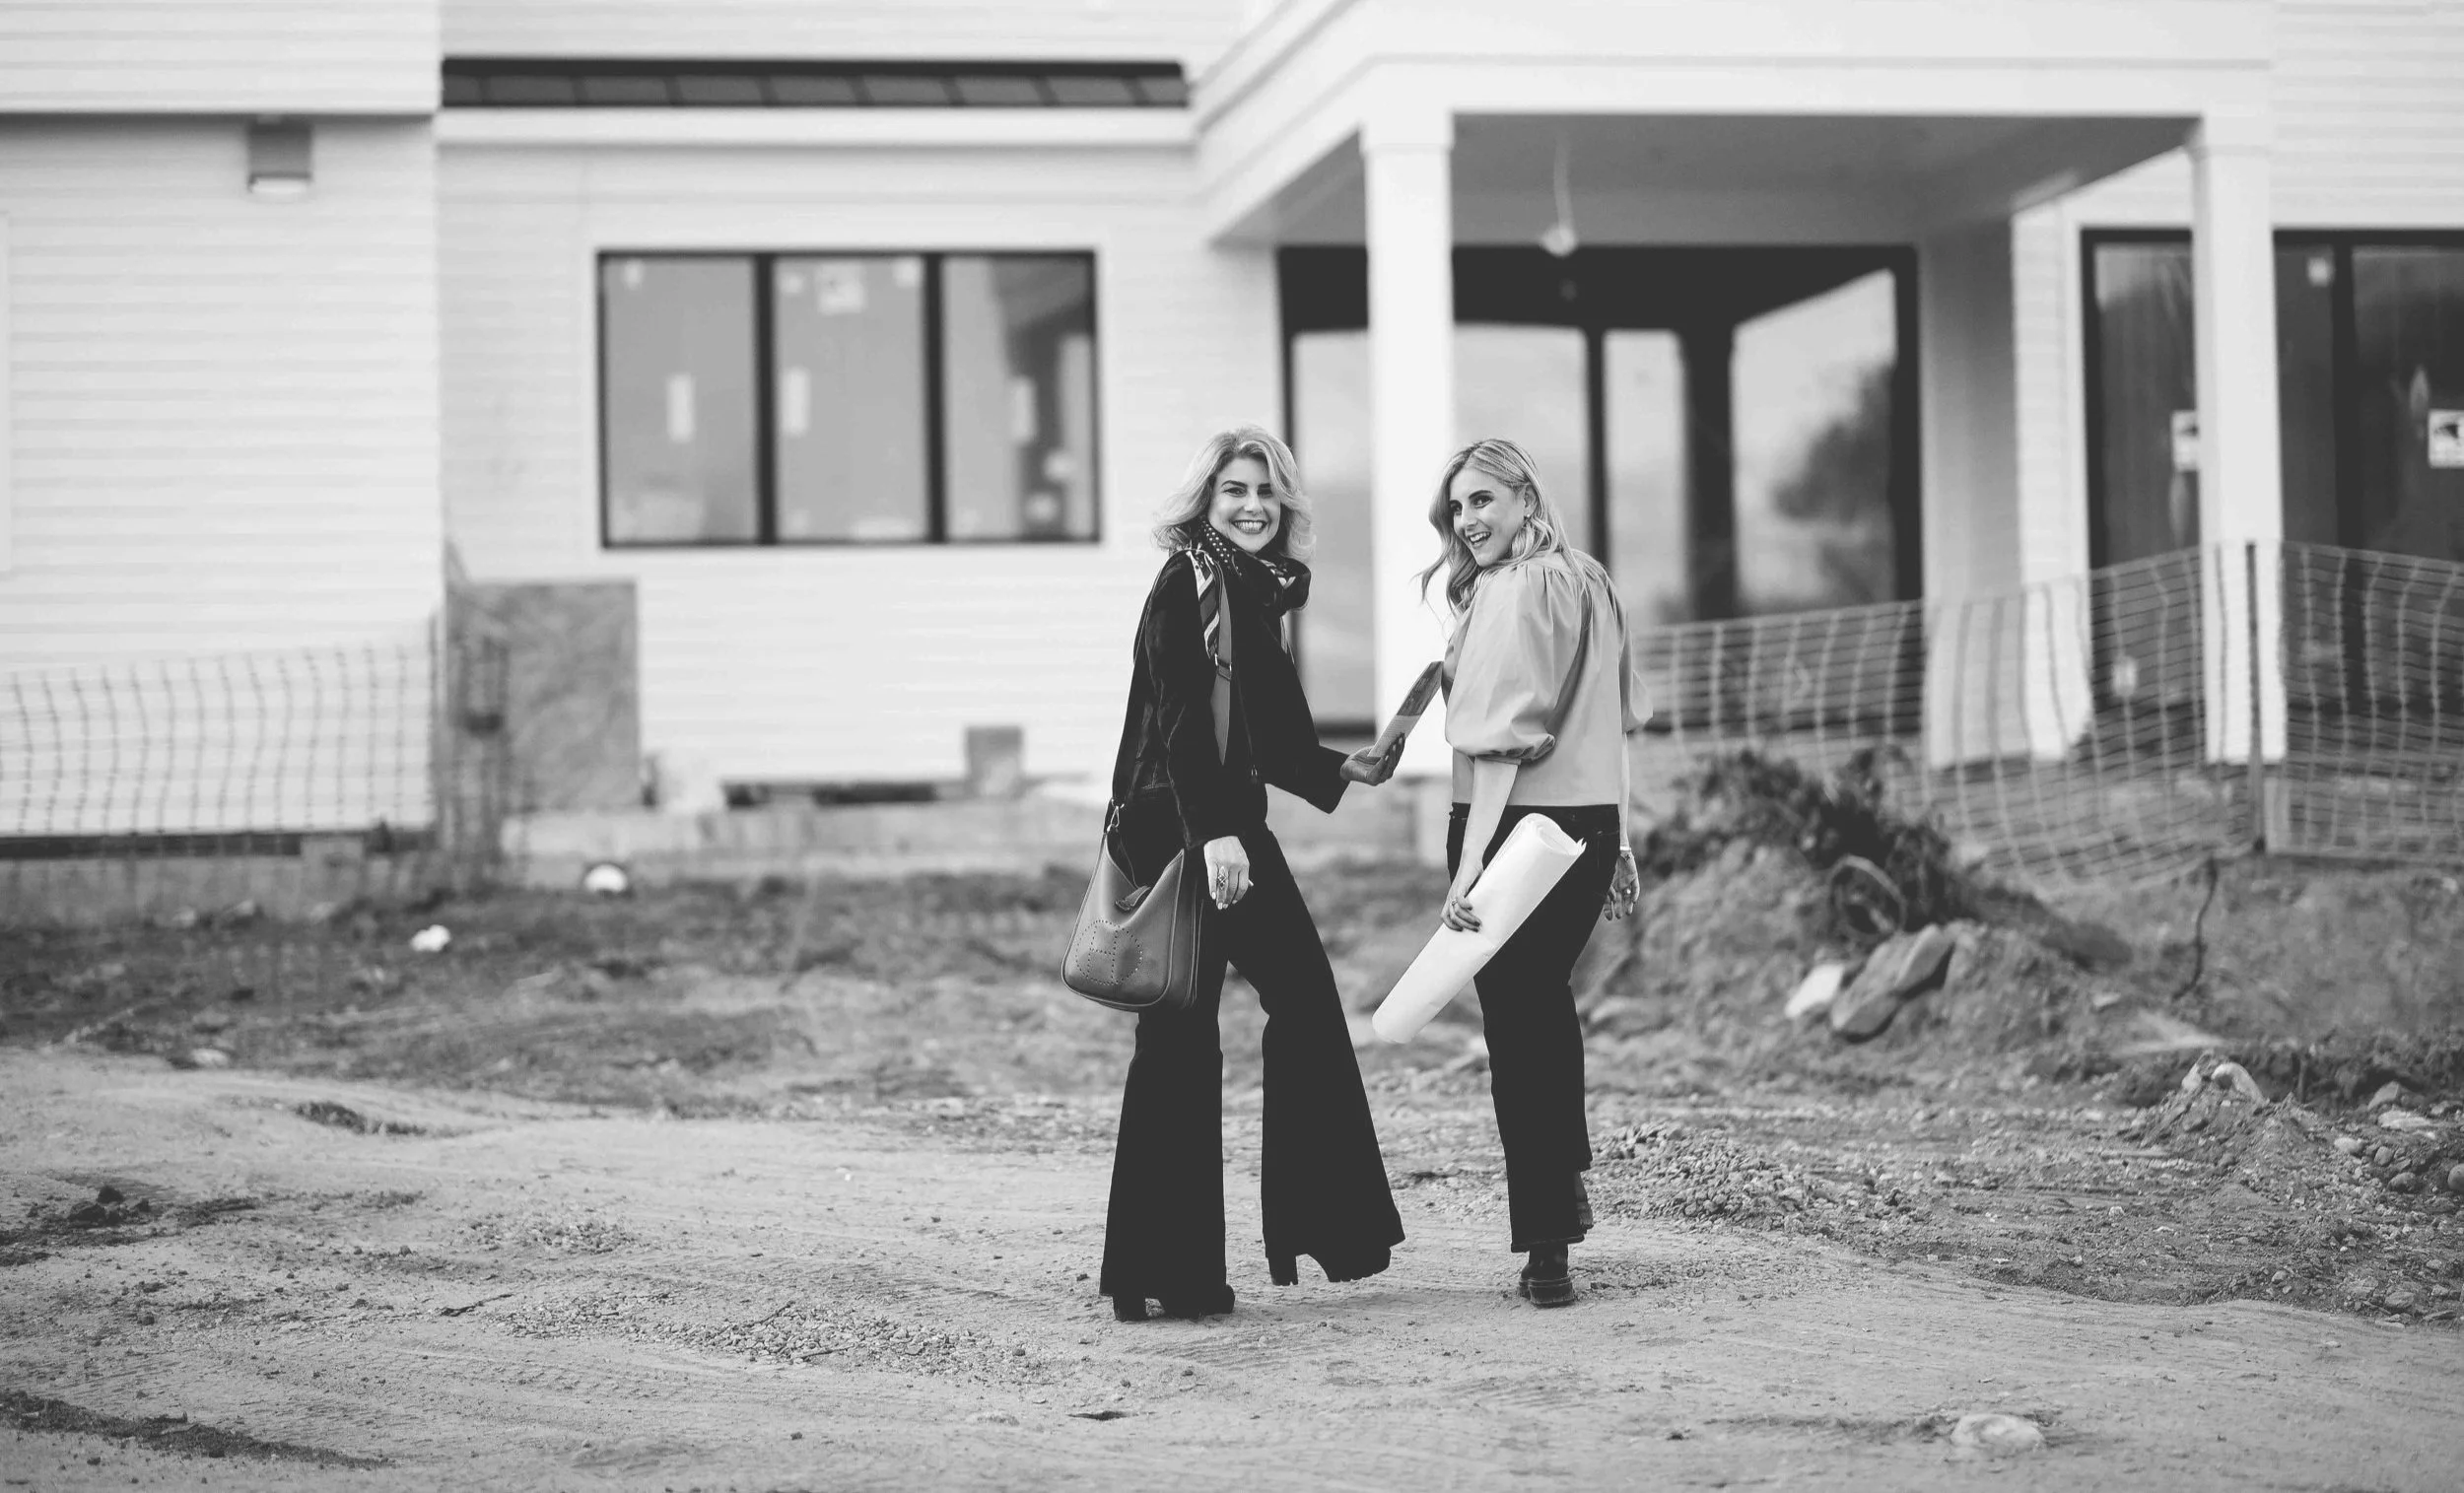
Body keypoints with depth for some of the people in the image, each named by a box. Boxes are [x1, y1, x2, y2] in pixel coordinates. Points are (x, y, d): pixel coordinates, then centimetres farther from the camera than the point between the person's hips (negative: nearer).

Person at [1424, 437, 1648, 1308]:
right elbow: (1621, 719, 19)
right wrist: (1619, 841, 23)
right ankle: (1566, 1188, 38)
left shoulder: (1514, 592, -12)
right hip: (1591, 824, 8)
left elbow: (1503, 737, -19)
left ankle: (1547, 1251, -2)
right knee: (1545, 1004, 25)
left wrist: (1471, 859, -21)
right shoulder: (1588, 582, 14)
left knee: (1516, 1027, -2)